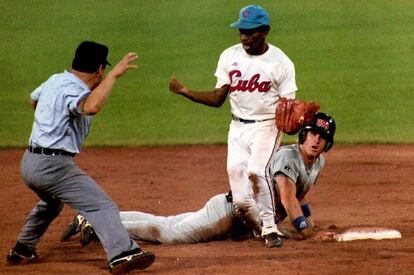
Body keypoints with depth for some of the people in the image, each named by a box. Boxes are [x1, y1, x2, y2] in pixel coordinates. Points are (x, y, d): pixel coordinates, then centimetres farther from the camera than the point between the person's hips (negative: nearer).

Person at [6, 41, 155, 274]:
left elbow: (34, 99, 34)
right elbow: (91, 107, -40)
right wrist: (114, 75, -33)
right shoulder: (73, 90, -16)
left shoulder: (55, 80, 12)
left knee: (51, 202, 36)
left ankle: (22, 250, 43)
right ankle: (122, 254, -31)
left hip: (29, 161, 10)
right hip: (54, 166, -10)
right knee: (102, 206, -15)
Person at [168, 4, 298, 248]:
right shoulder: (230, 56, 3)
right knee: (241, 199, -3)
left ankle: (270, 229, -17)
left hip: (266, 126, -4)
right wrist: (184, 91, -7)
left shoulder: (280, 62, -8)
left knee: (255, 172, -32)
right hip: (237, 127, 4)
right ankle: (263, 231, 25)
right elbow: (217, 99, 5)